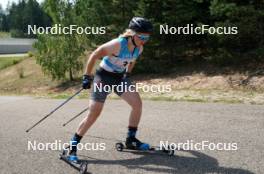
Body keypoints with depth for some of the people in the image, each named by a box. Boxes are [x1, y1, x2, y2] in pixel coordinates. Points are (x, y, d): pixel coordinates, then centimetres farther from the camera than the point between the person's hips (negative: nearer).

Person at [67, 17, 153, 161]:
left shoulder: (139, 48, -9)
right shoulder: (118, 44, -31)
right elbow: (94, 55, -23)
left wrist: (128, 73, 20)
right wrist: (87, 76, -20)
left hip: (120, 77, 7)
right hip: (104, 77, -7)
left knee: (138, 104, -2)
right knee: (93, 115, -9)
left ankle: (131, 140, 13)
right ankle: (73, 146, 4)